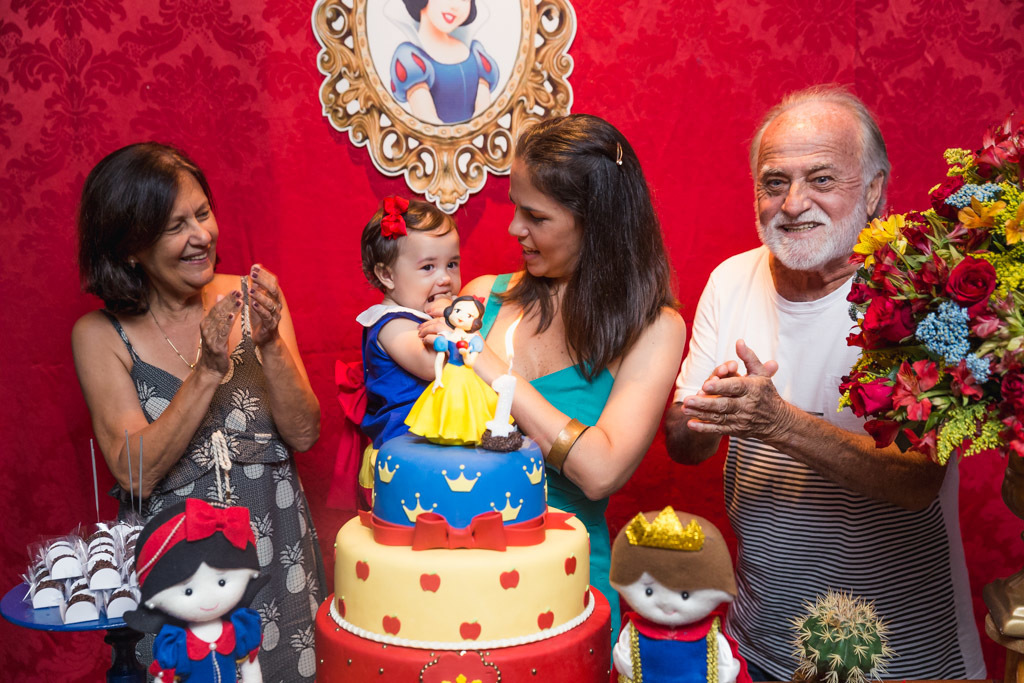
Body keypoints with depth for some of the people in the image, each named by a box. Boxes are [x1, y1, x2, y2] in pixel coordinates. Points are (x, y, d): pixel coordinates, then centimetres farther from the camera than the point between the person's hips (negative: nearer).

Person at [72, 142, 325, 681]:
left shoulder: (249, 299, -3)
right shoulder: (101, 334, -6)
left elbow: (303, 435, -6)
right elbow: (135, 473, -14)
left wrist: (270, 344, -20)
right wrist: (208, 371, -23)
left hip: (274, 542, 2)